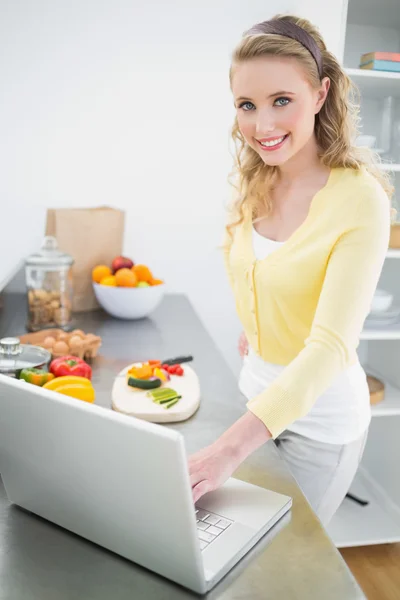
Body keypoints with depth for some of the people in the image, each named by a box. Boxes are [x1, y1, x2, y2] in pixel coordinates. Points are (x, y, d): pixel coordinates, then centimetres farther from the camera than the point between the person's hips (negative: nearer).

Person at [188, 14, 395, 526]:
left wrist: (232, 446, -37)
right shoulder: (252, 183, -5)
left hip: (321, 411, -5)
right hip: (257, 387, 6)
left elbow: (331, 345, -30)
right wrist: (251, 328, 6)